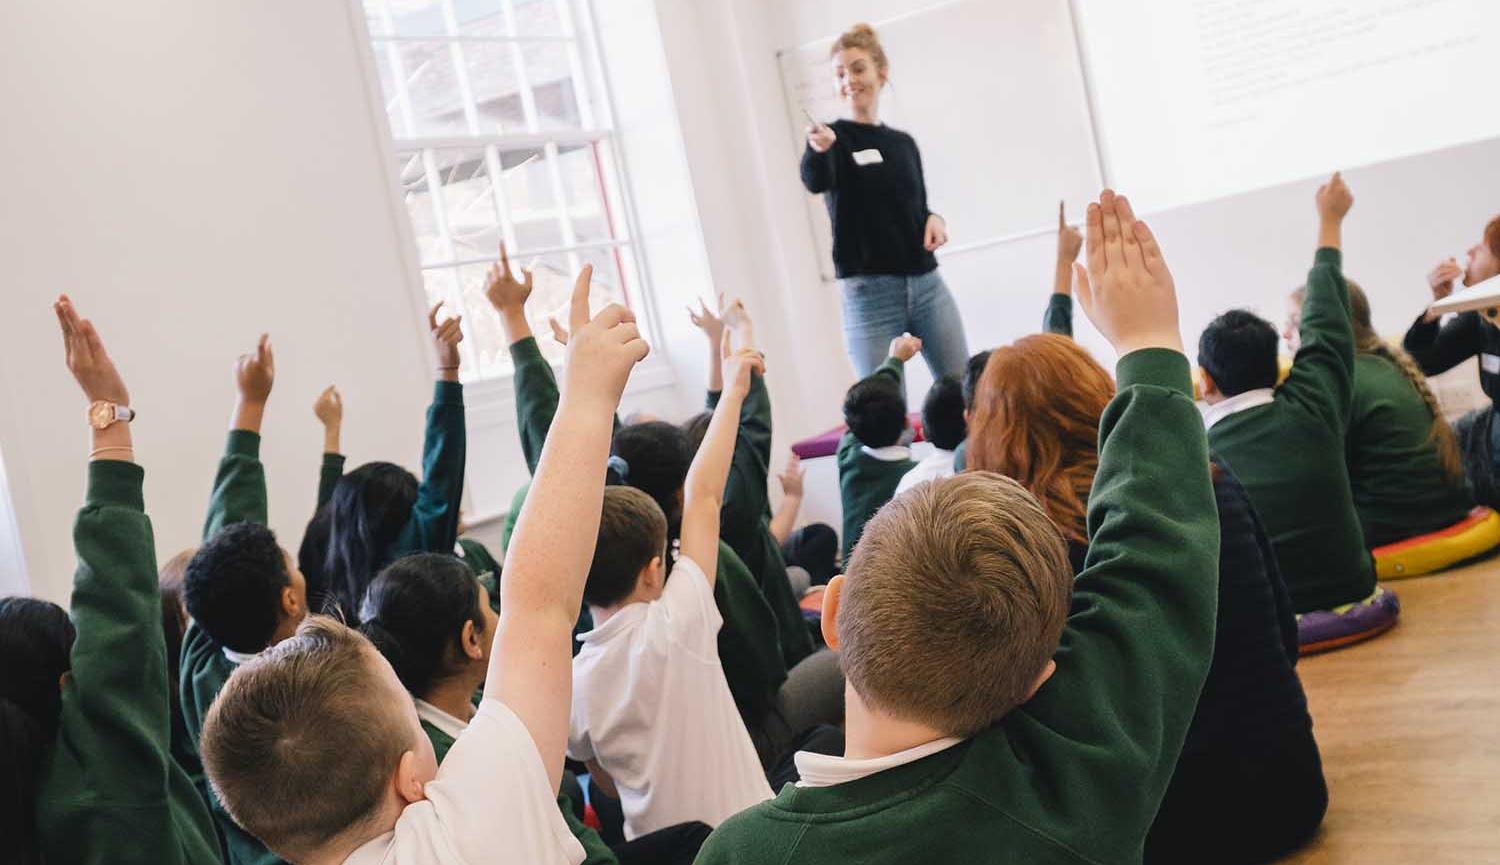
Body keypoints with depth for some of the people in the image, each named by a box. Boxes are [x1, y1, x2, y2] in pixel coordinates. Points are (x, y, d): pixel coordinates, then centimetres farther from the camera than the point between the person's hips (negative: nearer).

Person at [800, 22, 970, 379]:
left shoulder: (903, 143, 14)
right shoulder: (831, 137, -1)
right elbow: (815, 182, -24)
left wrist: (934, 218, -1)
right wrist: (818, 149, -46)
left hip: (927, 285, 5)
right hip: (870, 294, -4)